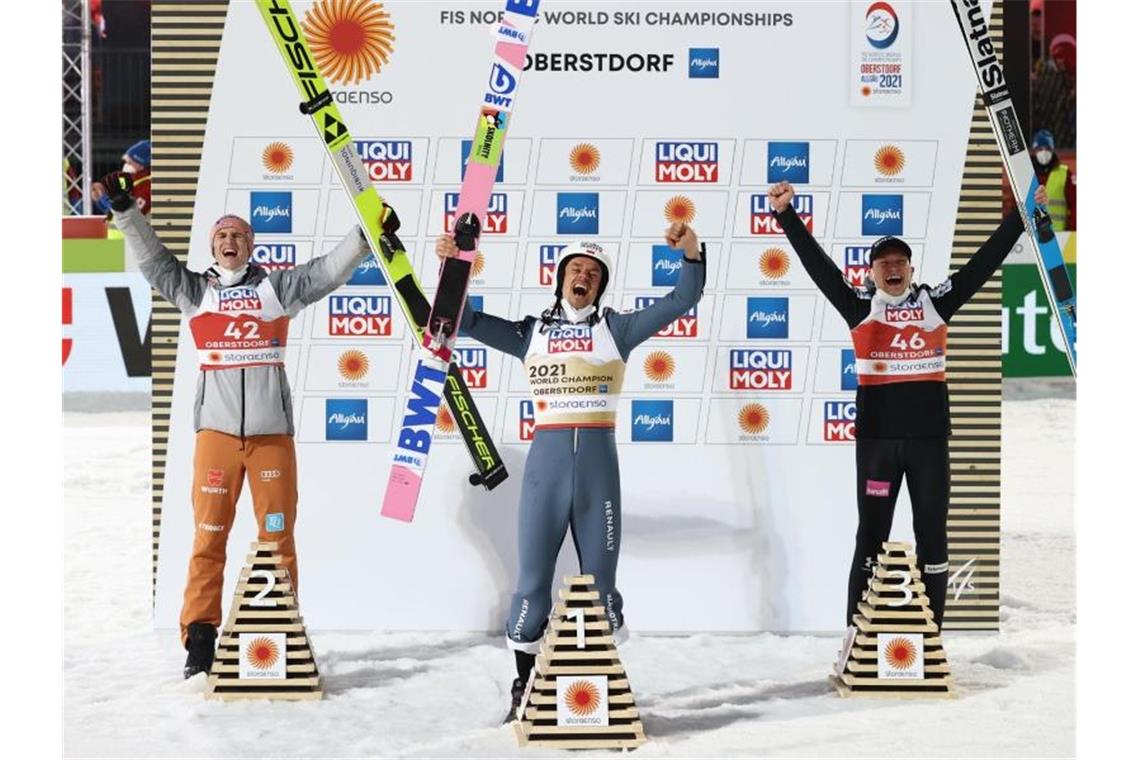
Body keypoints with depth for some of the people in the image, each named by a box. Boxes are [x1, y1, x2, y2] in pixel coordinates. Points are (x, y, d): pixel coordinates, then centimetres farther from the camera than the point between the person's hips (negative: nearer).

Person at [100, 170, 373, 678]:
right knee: (208, 537, 0)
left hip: (272, 433, 0)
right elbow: (153, 260, 7)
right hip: (216, 431, 0)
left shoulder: (278, 287, 10)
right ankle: (200, 638, 6)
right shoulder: (194, 291, 13)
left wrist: (366, 233, -5)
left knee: (277, 537, 3)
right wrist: (125, 211, -2)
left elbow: (330, 270, 5)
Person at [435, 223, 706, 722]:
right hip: (546, 460, 0)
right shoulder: (530, 333, 11)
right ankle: (523, 687, 18)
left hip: (598, 461, 0)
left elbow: (682, 301, 3)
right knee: (532, 580, 4)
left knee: (600, 580, 8)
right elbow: (465, 320, 9)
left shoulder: (616, 328, 8)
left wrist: (692, 253, -13)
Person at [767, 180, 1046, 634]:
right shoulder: (859, 307, 3)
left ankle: (931, 634, 17)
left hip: (929, 437, 2)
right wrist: (787, 215, -12)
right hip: (876, 438, -1)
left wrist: (1023, 215, 2)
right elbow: (817, 263, -4)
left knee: (932, 533, 7)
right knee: (871, 532, 4)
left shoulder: (935, 303, 6)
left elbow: (986, 260, 5)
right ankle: (858, 634, 12)